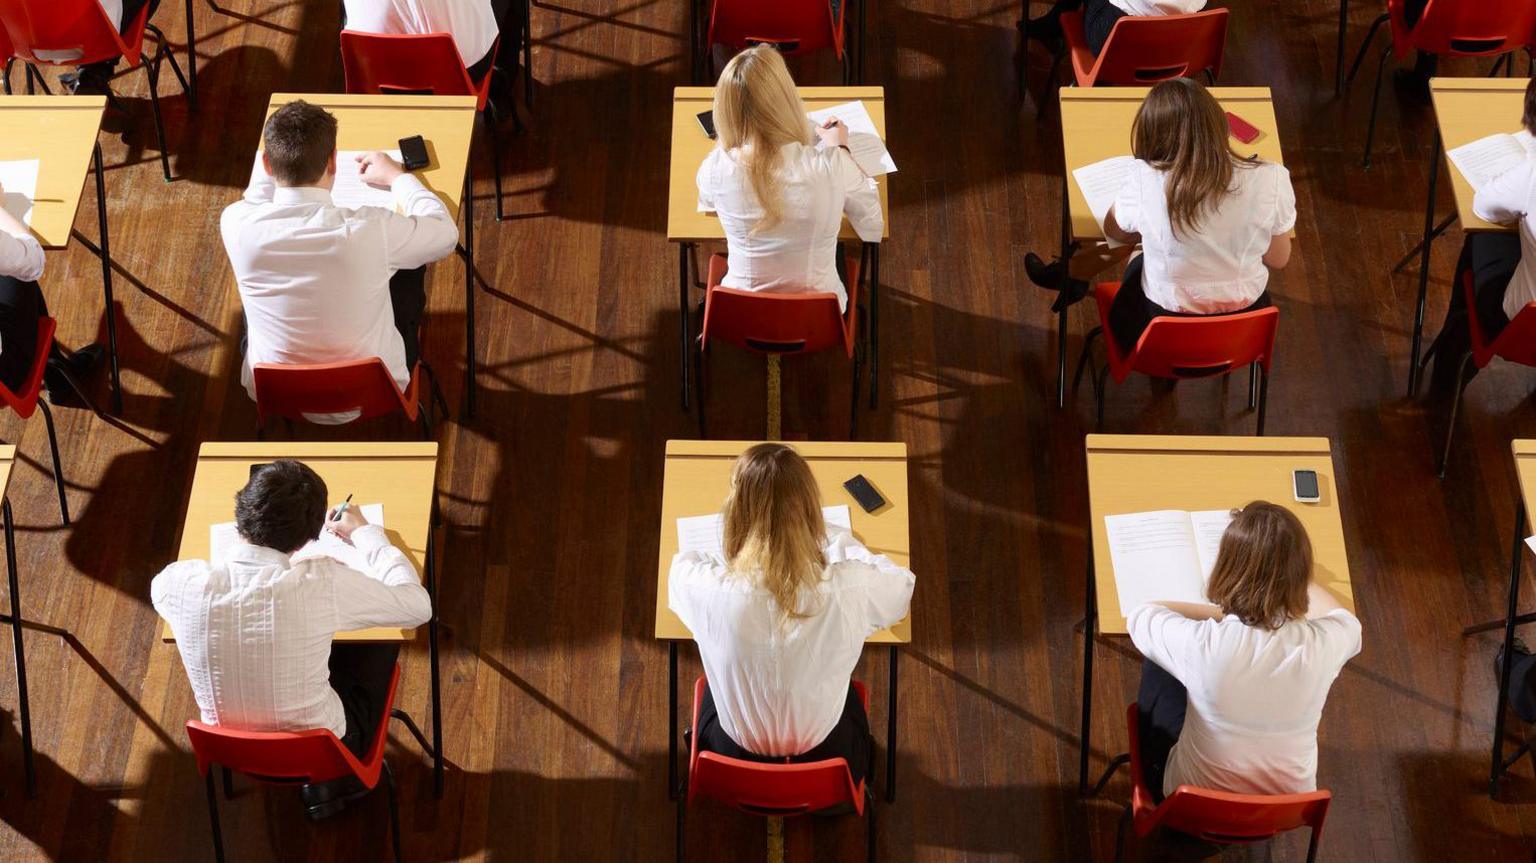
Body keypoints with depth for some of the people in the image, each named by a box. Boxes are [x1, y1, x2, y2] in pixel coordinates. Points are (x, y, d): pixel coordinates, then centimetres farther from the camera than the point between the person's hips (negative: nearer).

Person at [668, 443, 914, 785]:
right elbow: (902, 585, -3)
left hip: (734, 774, 0)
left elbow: (684, 562, -1)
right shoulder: (849, 589, -30)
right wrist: (837, 540, 11)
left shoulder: (709, 589, -29)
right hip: (827, 772, 0)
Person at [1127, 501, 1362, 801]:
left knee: (1157, 664, 22)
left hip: (1193, 805, -2)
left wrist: (1219, 613, -4)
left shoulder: (1202, 645, -34)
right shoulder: (1323, 645, -27)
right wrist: (1289, 573, 17)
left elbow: (1140, 615, -10)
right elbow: (1344, 617, 2)